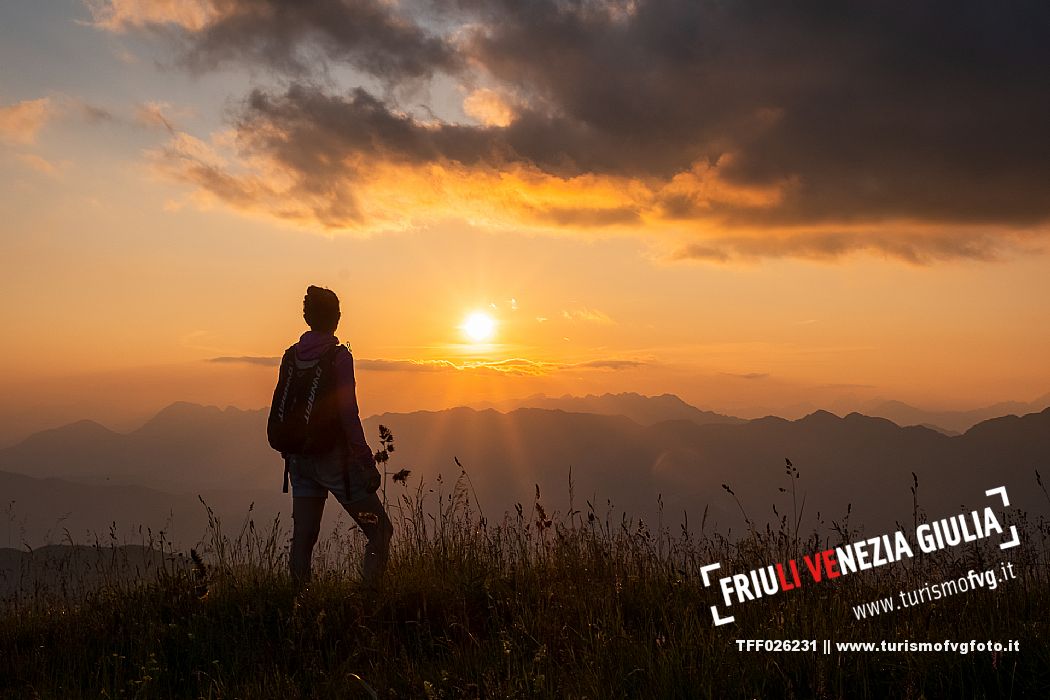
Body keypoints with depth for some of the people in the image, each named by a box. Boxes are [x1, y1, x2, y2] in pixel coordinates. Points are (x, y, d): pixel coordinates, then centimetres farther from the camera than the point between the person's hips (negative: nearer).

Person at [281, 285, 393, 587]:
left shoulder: (291, 356, 6)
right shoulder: (338, 356, -12)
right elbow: (348, 414, -16)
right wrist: (367, 461, -11)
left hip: (299, 458, 7)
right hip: (334, 458, -6)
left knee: (302, 536, 12)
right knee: (380, 530, 2)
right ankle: (370, 591, -7)